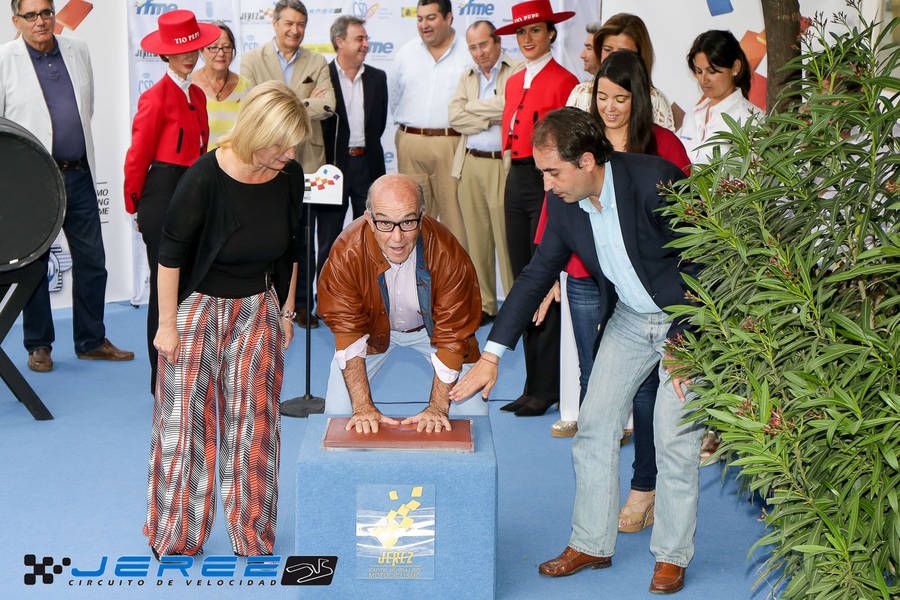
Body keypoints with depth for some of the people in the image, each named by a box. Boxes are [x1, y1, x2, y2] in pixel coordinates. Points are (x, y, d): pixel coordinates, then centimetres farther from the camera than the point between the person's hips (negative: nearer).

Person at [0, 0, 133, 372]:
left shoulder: (78, 52, 8)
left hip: (78, 175, 4)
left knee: (92, 261, 9)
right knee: (34, 264, 6)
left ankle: (91, 341, 21)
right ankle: (38, 346, 18)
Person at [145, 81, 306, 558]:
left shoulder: (290, 176, -8)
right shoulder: (205, 178, -24)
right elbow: (171, 253, -14)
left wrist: (286, 310, 12)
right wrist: (167, 323, -10)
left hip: (258, 308, 4)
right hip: (198, 307, -4)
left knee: (253, 421, 6)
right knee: (184, 421, 3)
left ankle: (252, 536, 20)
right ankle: (174, 537, 20)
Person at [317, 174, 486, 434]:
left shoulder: (447, 255, -35)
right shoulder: (346, 253, -34)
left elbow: (451, 335, -26)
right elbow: (347, 331, -26)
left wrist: (437, 407, -30)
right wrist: (363, 407, -31)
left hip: (430, 326, 0)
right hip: (373, 327, 0)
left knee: (474, 415, -8)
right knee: (337, 414, -7)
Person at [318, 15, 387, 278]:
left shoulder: (377, 78, 8)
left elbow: (379, 122, 12)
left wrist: (364, 147, 6)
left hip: (368, 164, 4)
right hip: (333, 165, -4)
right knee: (329, 238, 5)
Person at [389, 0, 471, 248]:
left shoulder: (468, 53, -2)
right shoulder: (406, 53, 11)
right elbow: (394, 96, 19)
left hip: (452, 142, -4)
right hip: (410, 143, 4)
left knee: (455, 213, -4)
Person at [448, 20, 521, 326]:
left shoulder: (518, 72, -2)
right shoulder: (467, 77, 17)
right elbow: (455, 117, 5)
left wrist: (473, 107, -3)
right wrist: (491, 119, -7)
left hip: (503, 165, -6)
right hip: (470, 164, 6)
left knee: (506, 237, -6)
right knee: (477, 237, 8)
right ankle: (484, 304, 16)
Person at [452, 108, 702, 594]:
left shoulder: (654, 181, -29)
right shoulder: (563, 200, -9)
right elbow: (538, 273, 0)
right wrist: (491, 354, -3)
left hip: (687, 320, -6)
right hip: (628, 318, 6)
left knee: (674, 441, -6)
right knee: (593, 428, 5)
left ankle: (671, 555, 12)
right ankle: (591, 544, 20)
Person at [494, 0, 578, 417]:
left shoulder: (564, 81, -7)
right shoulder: (514, 82, 17)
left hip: (546, 180, -8)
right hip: (517, 180, 8)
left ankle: (546, 387, -1)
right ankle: (532, 383, 15)